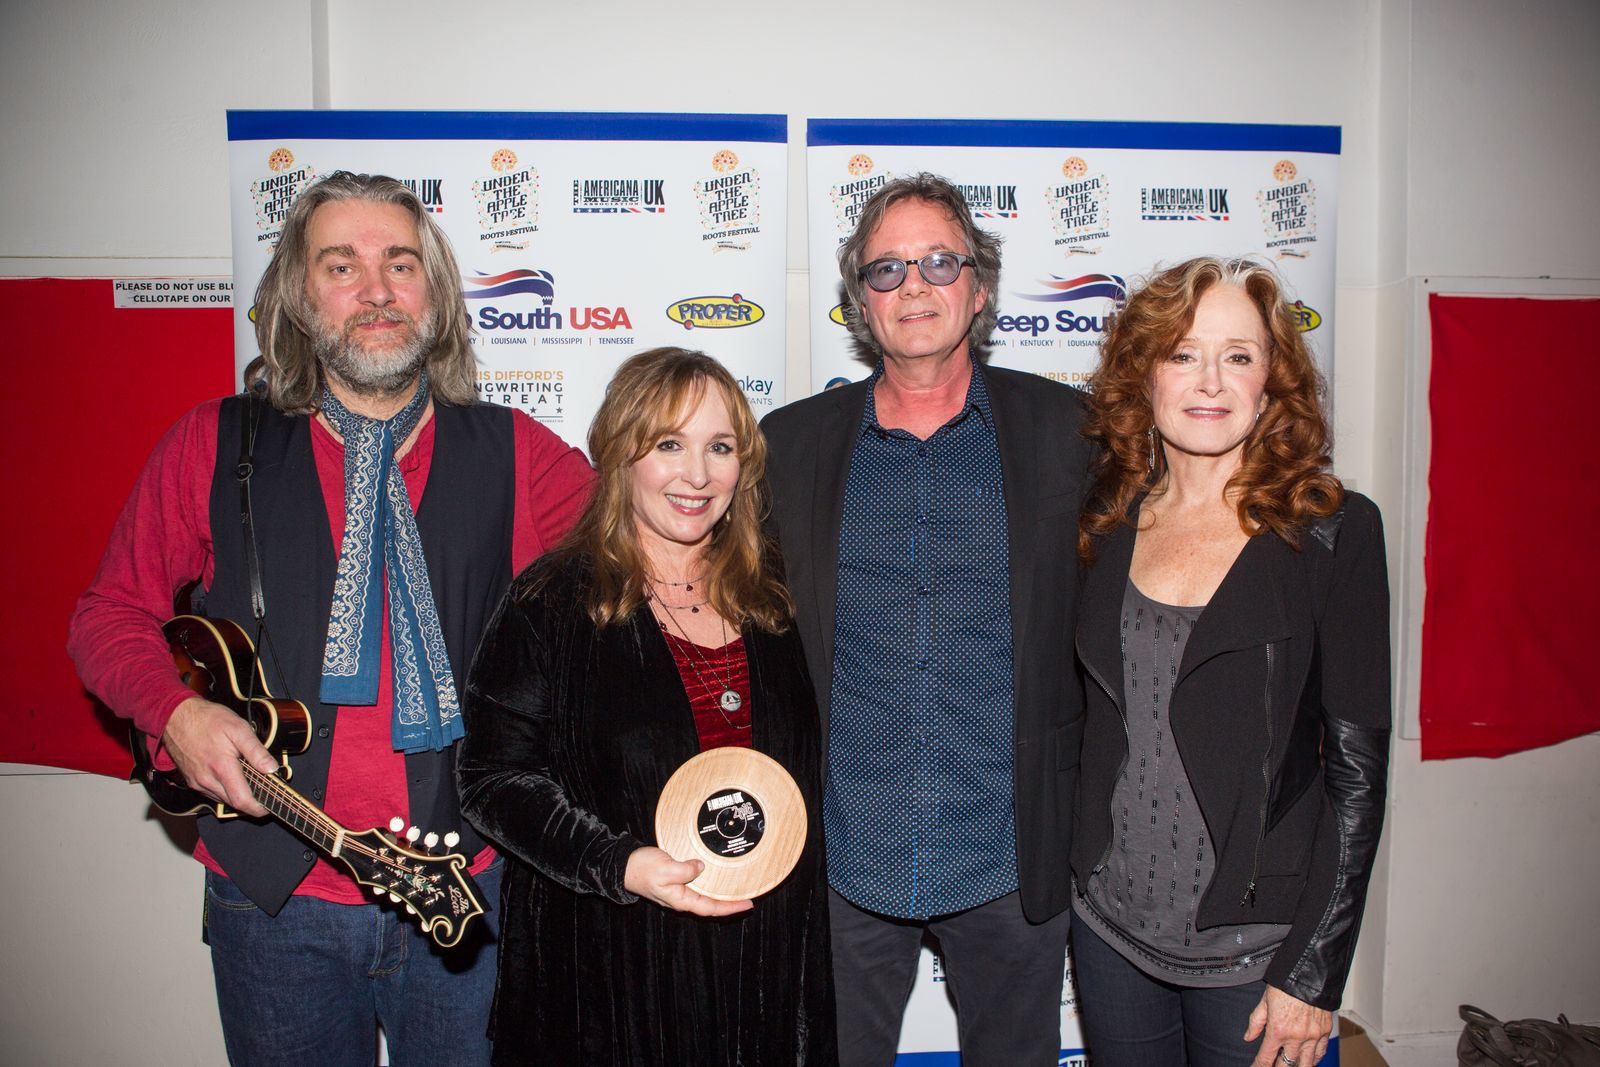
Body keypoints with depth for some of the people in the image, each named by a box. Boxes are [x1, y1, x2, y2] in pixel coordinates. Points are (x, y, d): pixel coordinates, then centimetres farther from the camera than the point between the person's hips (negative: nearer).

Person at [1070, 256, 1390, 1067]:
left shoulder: (1333, 531, -10)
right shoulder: (1111, 521, 1)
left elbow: (1357, 765, -10)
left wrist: (1314, 971, -10)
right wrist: (1073, 865, 4)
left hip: (1253, 947, -3)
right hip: (1108, 923, 4)